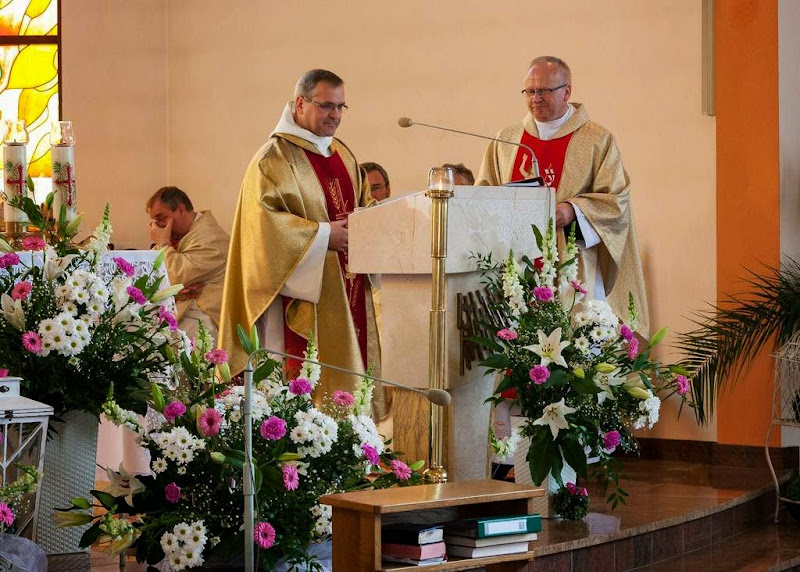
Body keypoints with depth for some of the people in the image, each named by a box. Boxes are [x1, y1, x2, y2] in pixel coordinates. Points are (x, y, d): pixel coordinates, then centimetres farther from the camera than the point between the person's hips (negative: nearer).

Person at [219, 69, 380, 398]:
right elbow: (262, 218, -17)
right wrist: (323, 235, -19)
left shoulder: (342, 154, 17)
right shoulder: (275, 156, -7)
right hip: (304, 296, -7)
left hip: (348, 289, 8)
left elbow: (364, 203, 25)